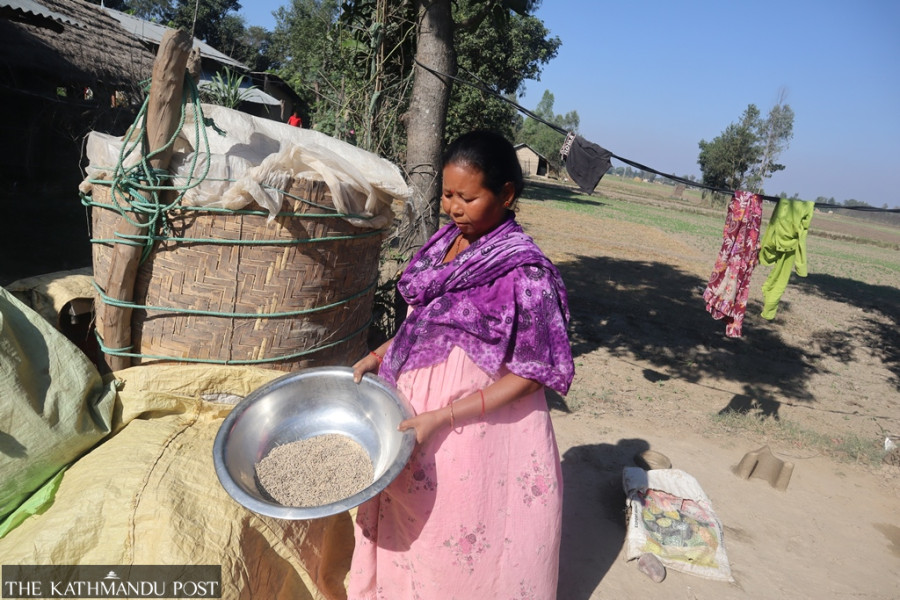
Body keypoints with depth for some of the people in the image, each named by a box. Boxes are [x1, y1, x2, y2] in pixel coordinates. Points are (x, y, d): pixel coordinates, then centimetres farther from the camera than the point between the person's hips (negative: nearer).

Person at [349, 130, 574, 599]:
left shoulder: (523, 271, -20)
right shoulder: (446, 242, 2)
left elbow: (529, 375, -17)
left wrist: (442, 418, -21)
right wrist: (379, 354, 1)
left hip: (475, 430, -6)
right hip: (415, 407, 7)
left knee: (454, 551, 13)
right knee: (405, 535, 23)